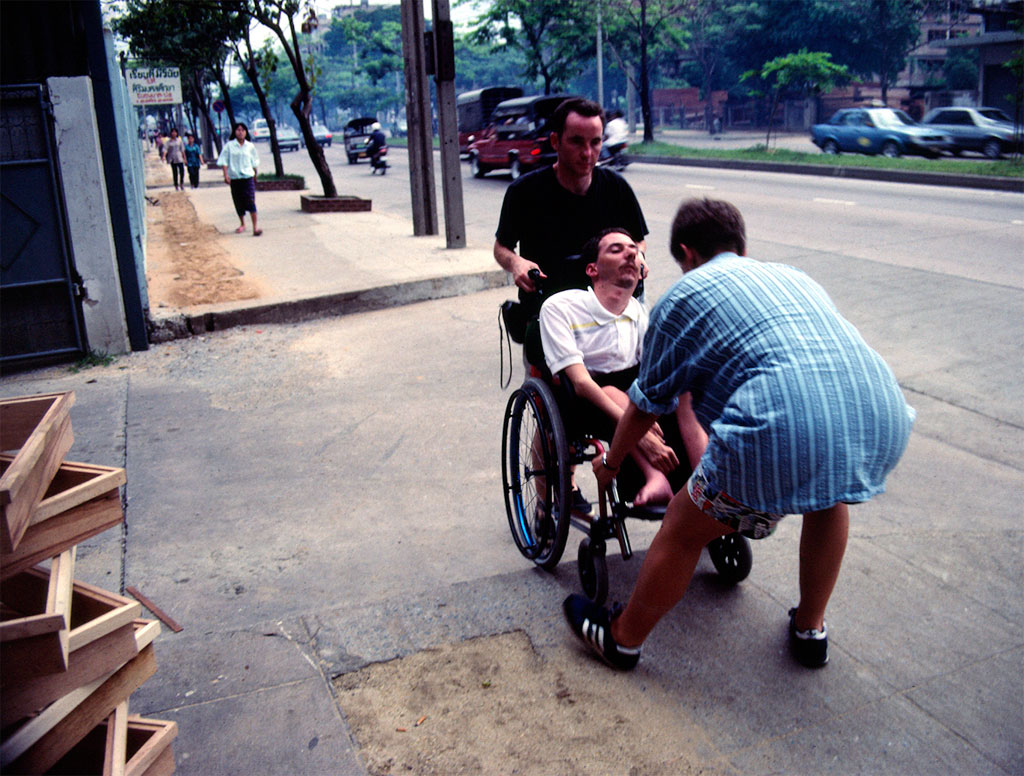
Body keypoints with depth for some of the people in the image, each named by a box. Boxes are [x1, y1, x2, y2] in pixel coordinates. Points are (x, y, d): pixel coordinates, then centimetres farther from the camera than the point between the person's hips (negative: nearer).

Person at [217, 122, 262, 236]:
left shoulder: (250, 146, 5)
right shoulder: (229, 146, 1)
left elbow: (255, 162, 15)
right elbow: (224, 161, 0)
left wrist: (255, 175, 19)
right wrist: (226, 175, -9)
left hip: (248, 177, -1)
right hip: (234, 178, 1)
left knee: (251, 201, -12)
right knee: (238, 202, 9)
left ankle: (255, 227, -14)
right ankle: (242, 224, 27)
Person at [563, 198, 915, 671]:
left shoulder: (684, 295, 17)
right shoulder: (794, 277, 34)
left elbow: (648, 403, 22)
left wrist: (611, 463, 41)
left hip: (787, 435, -6)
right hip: (885, 424, 6)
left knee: (684, 530, 16)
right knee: (829, 494, 38)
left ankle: (621, 640, 36)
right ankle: (810, 631, 46)